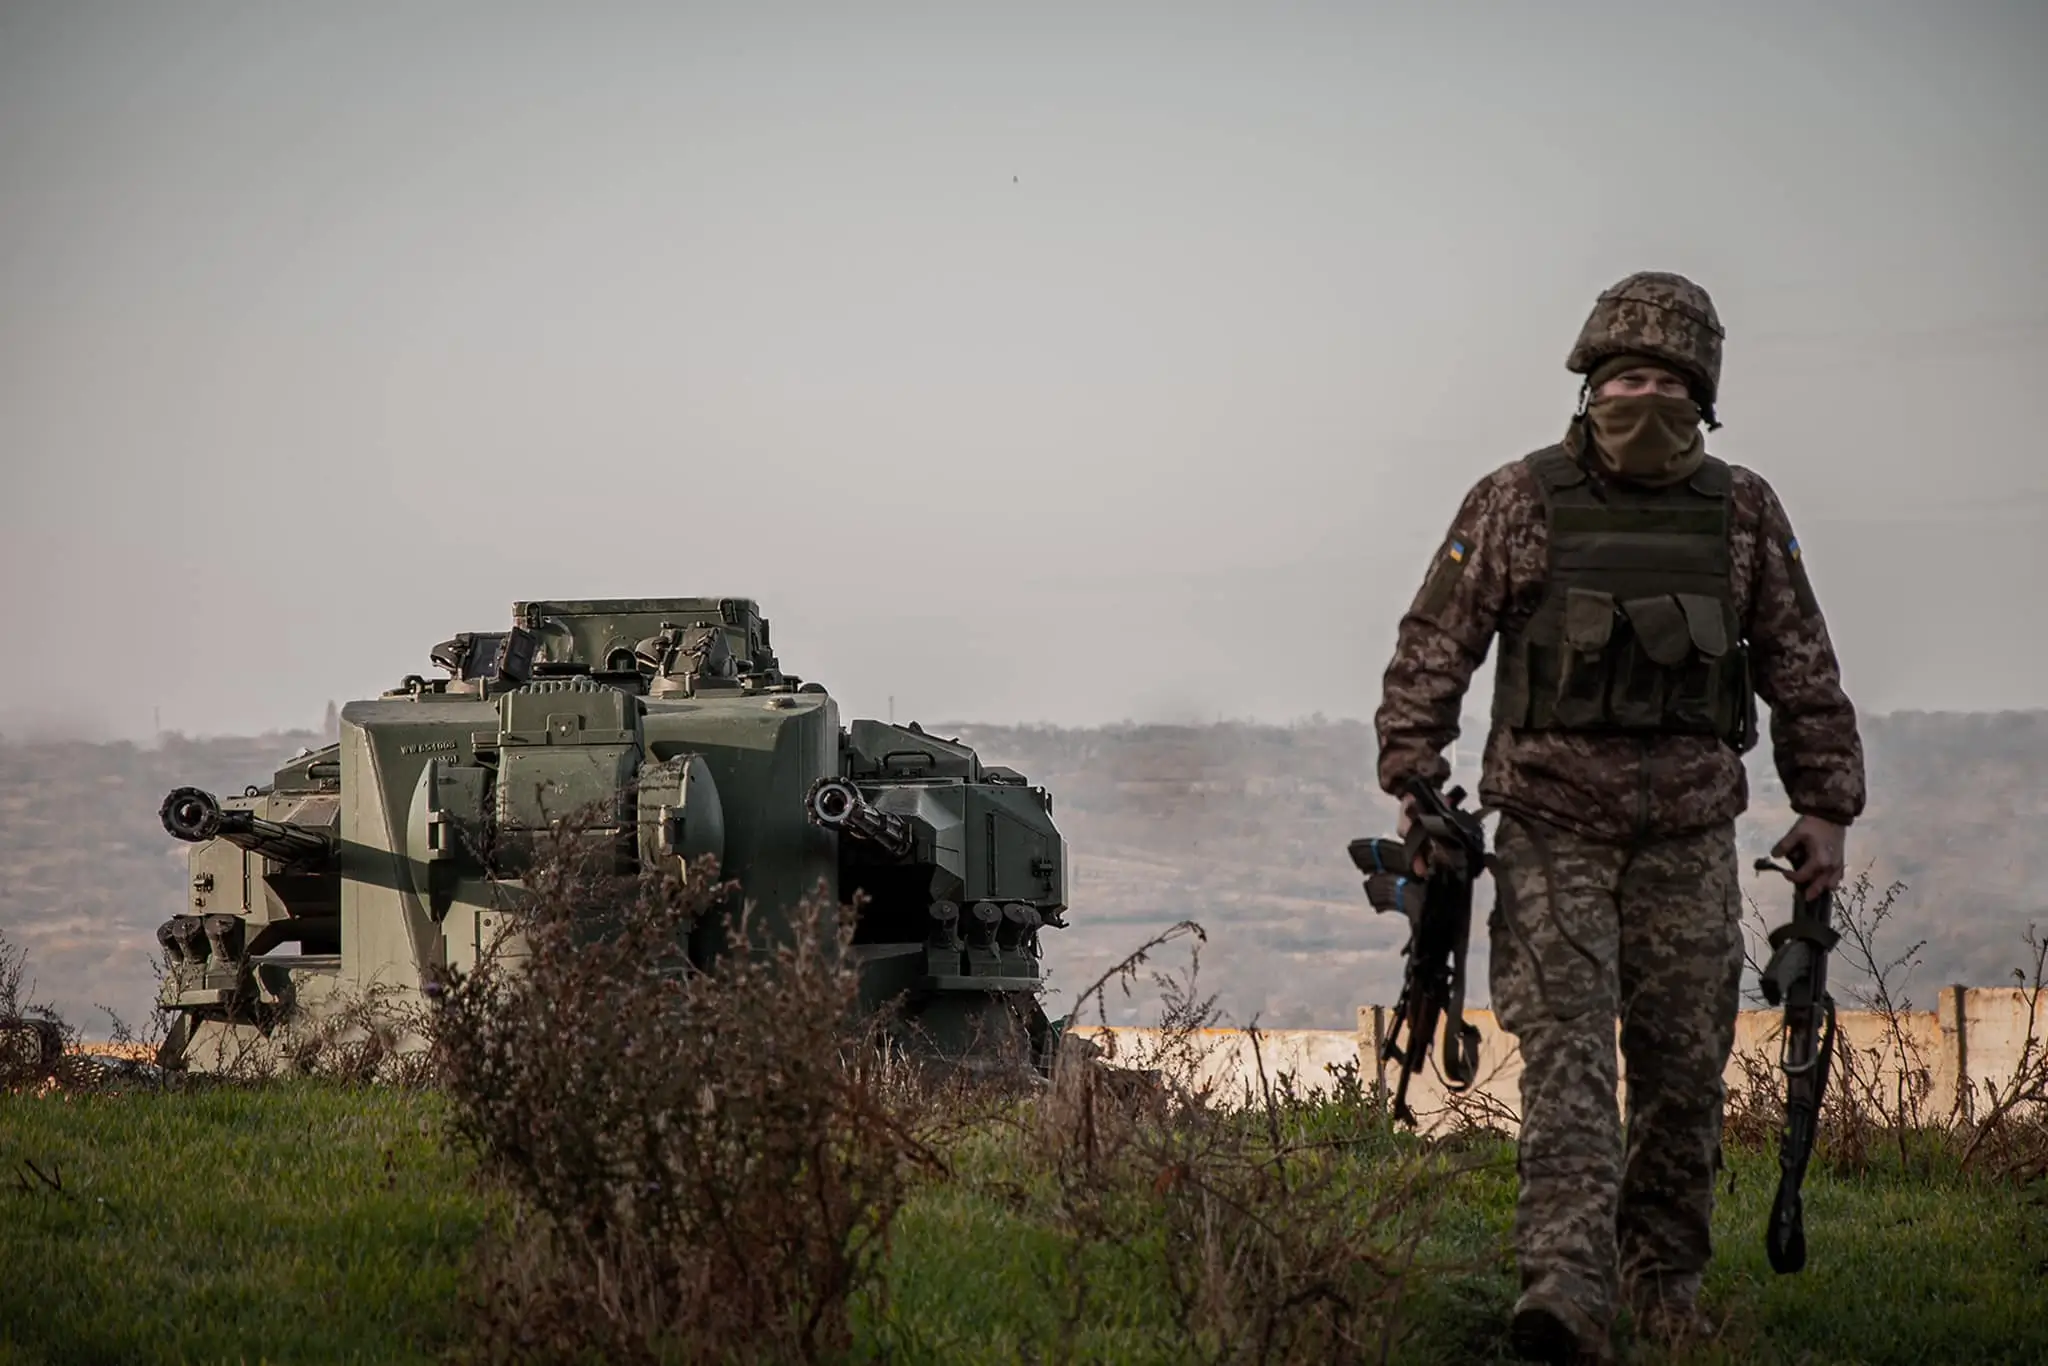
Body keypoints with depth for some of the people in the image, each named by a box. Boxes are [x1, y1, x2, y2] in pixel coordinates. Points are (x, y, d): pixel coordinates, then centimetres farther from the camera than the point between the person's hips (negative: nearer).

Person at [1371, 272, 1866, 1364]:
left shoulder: (1743, 513, 7)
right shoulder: (1518, 503, -1)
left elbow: (1802, 673, 13)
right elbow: (1431, 652, 1)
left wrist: (1826, 805, 8)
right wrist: (1417, 789, -6)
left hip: (1689, 832, 3)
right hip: (1552, 828, -3)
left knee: (1685, 1062, 5)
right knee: (1565, 1050, -13)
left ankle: (1665, 1279, 22)